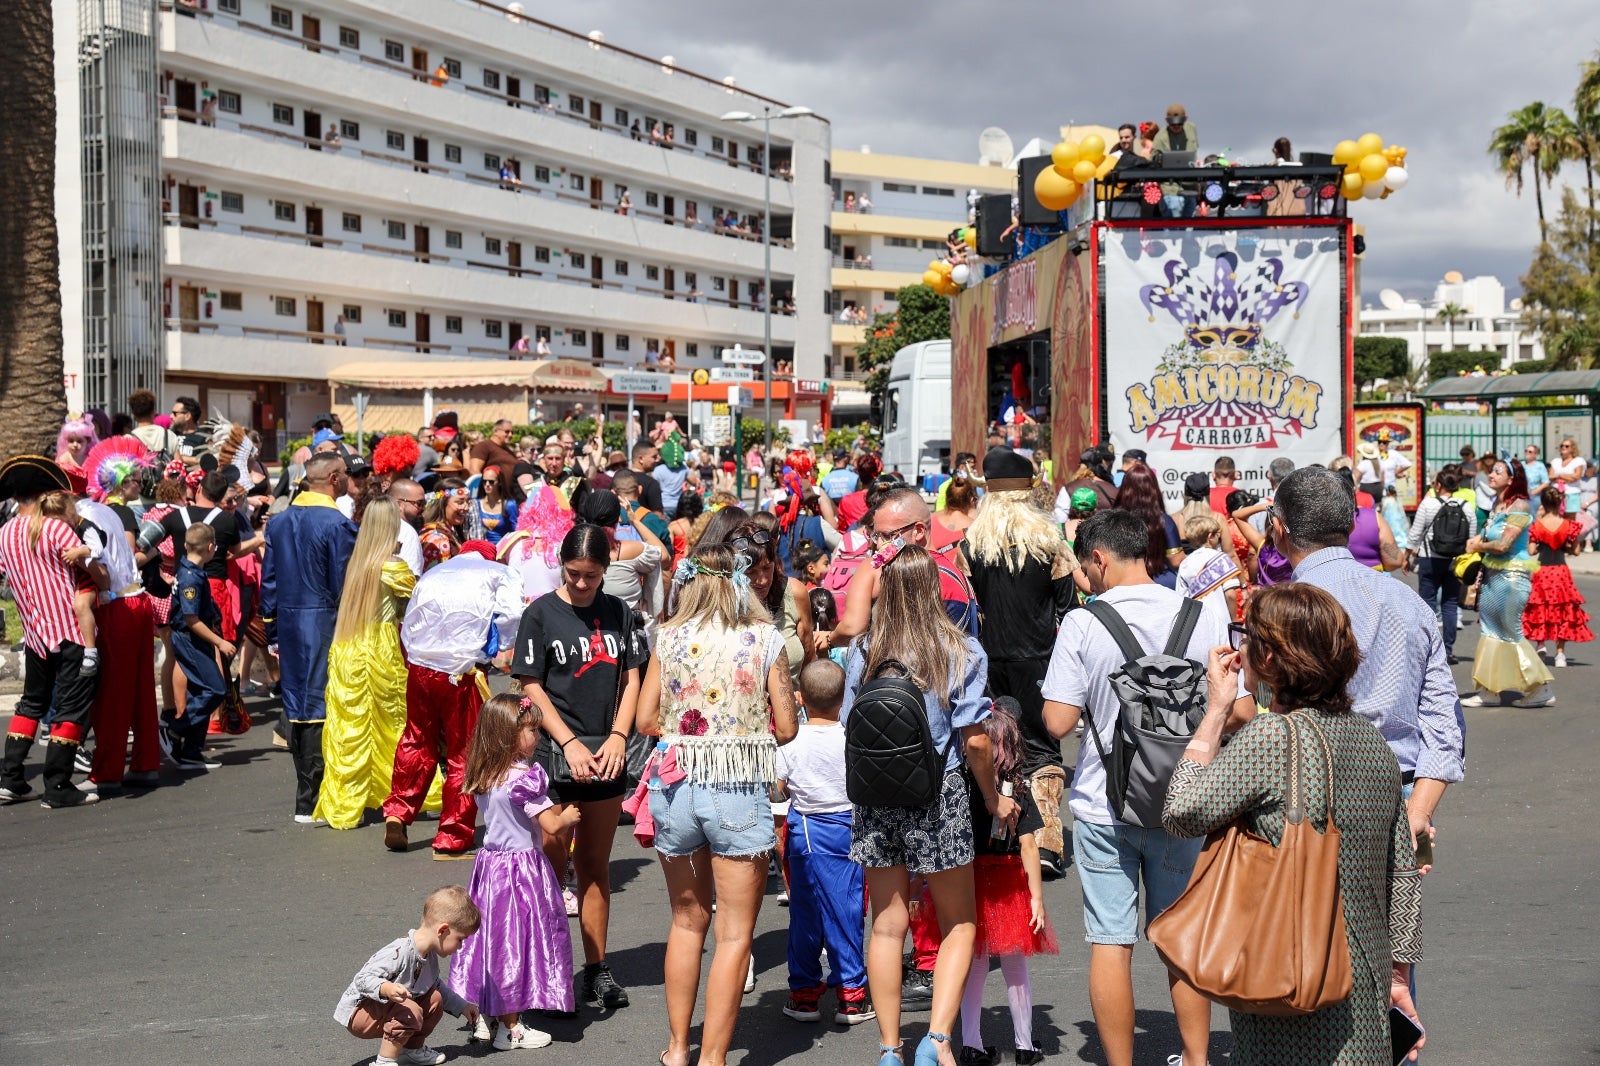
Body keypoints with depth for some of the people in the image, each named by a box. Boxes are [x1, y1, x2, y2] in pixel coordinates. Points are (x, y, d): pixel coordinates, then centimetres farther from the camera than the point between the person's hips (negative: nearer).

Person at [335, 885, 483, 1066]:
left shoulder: (430, 956, 1)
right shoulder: (399, 952, -31)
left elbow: (437, 987, 20)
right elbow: (362, 979, -33)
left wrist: (462, 1007, 18)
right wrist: (386, 989, -51)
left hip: (386, 1008, 9)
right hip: (359, 1012, -9)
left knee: (435, 999, 2)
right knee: (411, 1012, -31)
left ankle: (412, 1049, 19)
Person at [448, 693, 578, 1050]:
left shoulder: (483, 776, 5)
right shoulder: (524, 778, -20)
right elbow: (552, 825, -21)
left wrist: (555, 812, 15)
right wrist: (569, 817, 0)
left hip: (490, 862, 8)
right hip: (521, 867, -8)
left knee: (493, 935, 15)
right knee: (516, 940, 1)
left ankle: (485, 1016, 24)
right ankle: (510, 1028, 9)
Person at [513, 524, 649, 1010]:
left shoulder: (618, 613, 7)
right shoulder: (541, 614, -3)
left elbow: (630, 680, 9)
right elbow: (531, 687, -5)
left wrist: (617, 738, -5)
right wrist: (570, 743, -13)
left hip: (607, 756, 4)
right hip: (555, 756, -3)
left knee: (596, 865, 10)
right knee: (552, 866, 1)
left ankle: (597, 970, 17)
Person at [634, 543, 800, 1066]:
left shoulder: (669, 637, 2)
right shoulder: (765, 638, -3)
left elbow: (646, 720, 3)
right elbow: (785, 729, -3)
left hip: (674, 784, 3)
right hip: (738, 792, -3)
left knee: (687, 921, 20)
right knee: (734, 933, 6)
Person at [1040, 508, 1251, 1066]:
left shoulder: (1082, 624, -12)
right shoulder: (1206, 617, -5)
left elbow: (1058, 721, -15)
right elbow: (1242, 711, -4)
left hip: (1102, 808, -3)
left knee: (1110, 941, 6)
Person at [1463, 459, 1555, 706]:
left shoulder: (1519, 506, -15)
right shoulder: (1497, 504, 11)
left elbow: (1503, 545, -21)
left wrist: (1478, 546, -5)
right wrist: (1477, 539, 4)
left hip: (1512, 575, -9)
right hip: (1494, 573, 9)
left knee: (1511, 633, -3)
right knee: (1490, 630, 9)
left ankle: (1541, 690, 7)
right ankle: (1488, 691, 14)